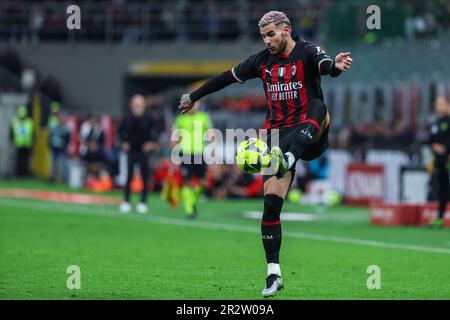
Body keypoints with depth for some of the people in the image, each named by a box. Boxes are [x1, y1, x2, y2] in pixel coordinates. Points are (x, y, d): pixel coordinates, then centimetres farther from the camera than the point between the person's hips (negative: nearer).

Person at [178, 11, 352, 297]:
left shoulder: (306, 53, -5)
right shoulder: (263, 61, 11)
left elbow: (324, 64, -28)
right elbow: (227, 78, 23)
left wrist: (335, 66, -54)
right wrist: (193, 97, 32)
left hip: (309, 135, -4)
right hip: (279, 134, 4)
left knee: (318, 108, -37)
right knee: (271, 202, -8)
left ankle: (287, 161, -63)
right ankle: (274, 273, -2)